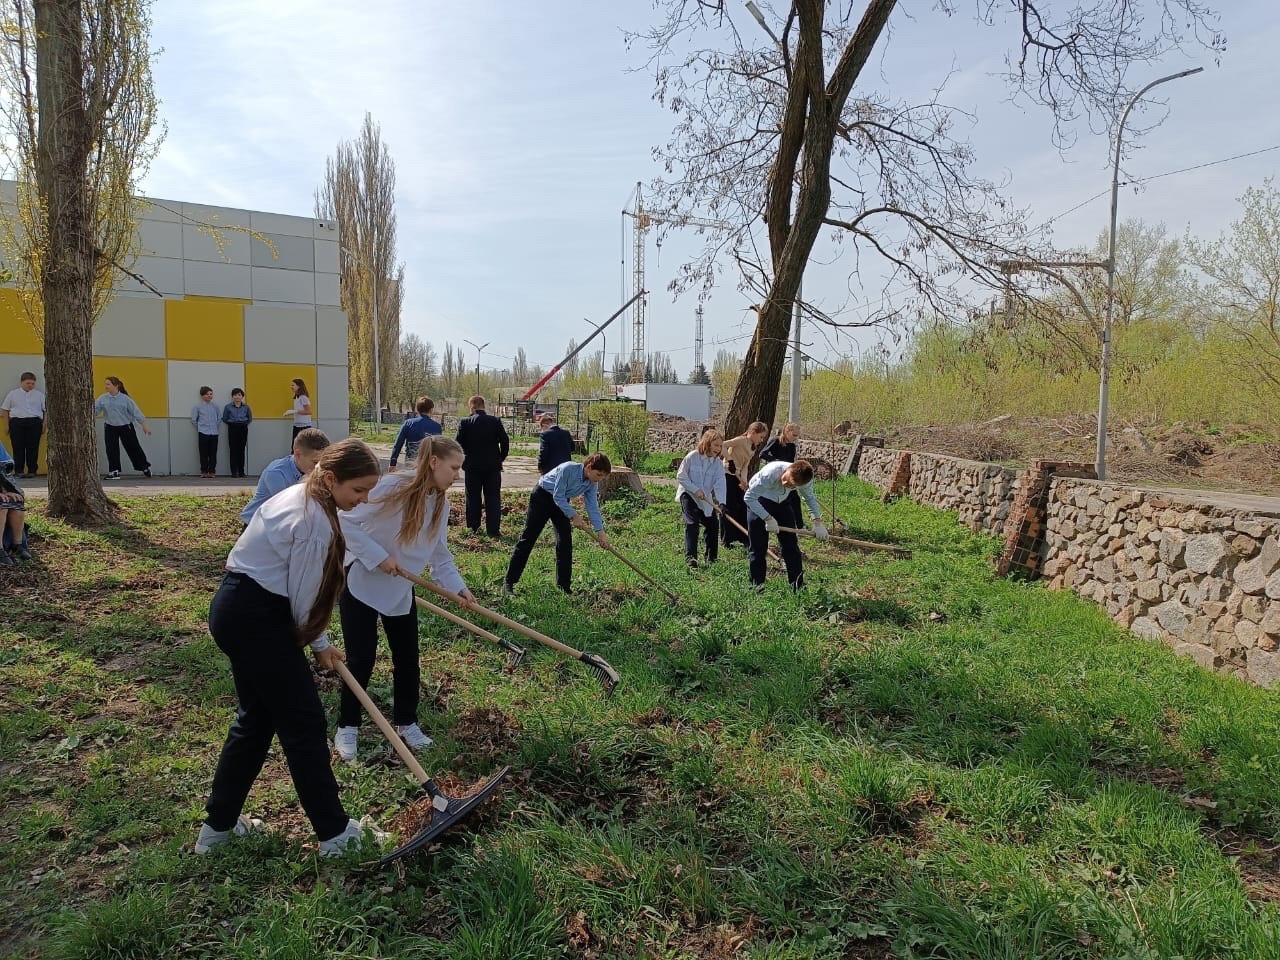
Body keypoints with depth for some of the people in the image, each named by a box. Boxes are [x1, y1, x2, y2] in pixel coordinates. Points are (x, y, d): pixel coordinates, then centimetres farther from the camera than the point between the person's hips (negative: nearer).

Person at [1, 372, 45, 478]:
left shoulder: (39, 395, 14)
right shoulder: (13, 394, 12)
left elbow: (46, 410, 13)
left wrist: (44, 425, 3)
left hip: (34, 423, 0)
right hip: (17, 422, 0)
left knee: (33, 447, -3)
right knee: (18, 447, -3)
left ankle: (32, 470, 2)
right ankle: (18, 470, 1)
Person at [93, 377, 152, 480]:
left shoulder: (125, 399, -9)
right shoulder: (103, 399, -2)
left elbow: (135, 411, -7)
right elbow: (94, 410, -5)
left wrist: (144, 425, -9)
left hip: (126, 427, -3)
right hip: (110, 428, 3)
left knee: (134, 448, 6)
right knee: (111, 450, 0)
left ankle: (145, 467, 22)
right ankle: (114, 472, 8)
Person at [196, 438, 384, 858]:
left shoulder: (300, 497, 9)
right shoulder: (314, 522, -22)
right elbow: (304, 596, -14)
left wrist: (317, 640, 12)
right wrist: (320, 643, 3)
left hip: (236, 609, 10)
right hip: (256, 619, -10)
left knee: (256, 717, 20)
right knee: (303, 723, 1)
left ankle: (219, 824, 33)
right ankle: (334, 831, 14)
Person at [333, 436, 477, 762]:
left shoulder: (441, 503, -2)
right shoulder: (392, 487, -24)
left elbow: (440, 554, 3)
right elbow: (346, 524, -22)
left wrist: (457, 587, -9)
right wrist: (379, 556, -25)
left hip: (401, 590, 6)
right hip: (362, 584, -6)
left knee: (408, 660, 9)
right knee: (361, 660, 0)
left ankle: (406, 722, 28)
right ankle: (347, 728, 19)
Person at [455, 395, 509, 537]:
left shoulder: (465, 423, -6)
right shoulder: (495, 421, -3)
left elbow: (459, 444, -6)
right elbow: (505, 441, -3)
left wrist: (463, 461, 9)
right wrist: (500, 459, 9)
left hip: (472, 467, 0)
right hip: (493, 466, 0)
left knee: (473, 497, 11)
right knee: (493, 498, 4)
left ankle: (473, 527, 15)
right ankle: (494, 529, 1)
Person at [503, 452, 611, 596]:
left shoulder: (591, 483, -11)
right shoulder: (568, 469, -32)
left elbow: (592, 506, -6)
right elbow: (558, 496, -28)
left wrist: (600, 531, -12)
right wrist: (573, 515, -27)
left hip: (561, 502, 7)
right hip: (542, 497, -6)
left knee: (565, 542, -2)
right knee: (527, 539, -6)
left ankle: (564, 585, 7)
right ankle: (509, 582, -1)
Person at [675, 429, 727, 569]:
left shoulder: (718, 463, -4)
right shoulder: (692, 457, -13)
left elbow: (720, 484, -16)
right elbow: (681, 476, -9)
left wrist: (722, 503, -30)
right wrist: (695, 489, -17)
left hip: (706, 500, 4)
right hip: (688, 495, -4)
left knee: (712, 526, 6)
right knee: (692, 524, -19)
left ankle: (711, 558, 23)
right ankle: (691, 558, -22)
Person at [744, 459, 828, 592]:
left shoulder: (805, 480, -25)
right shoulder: (770, 474, -40)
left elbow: (810, 498, -1)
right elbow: (749, 497, -30)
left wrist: (817, 521, -10)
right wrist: (768, 518, -31)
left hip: (781, 502, 4)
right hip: (758, 503, -4)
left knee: (790, 545, 1)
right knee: (758, 547, -6)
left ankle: (798, 585, 11)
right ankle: (757, 586, 8)